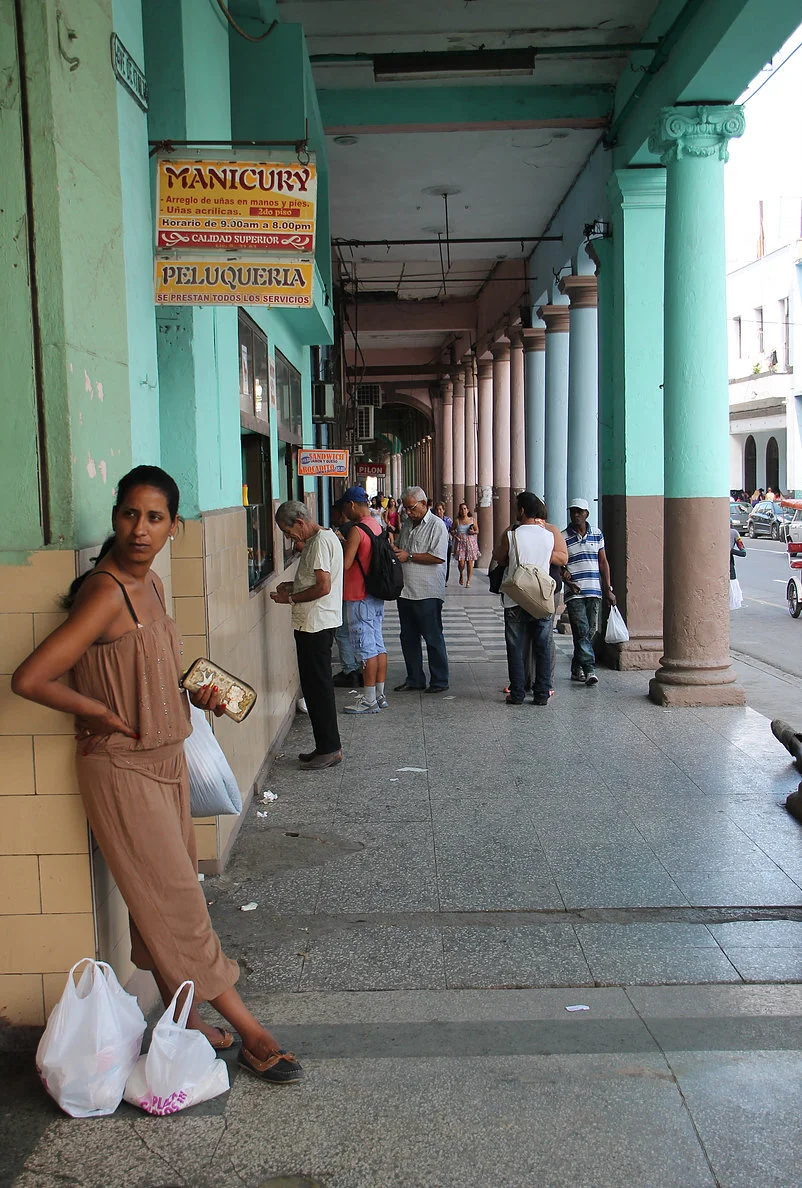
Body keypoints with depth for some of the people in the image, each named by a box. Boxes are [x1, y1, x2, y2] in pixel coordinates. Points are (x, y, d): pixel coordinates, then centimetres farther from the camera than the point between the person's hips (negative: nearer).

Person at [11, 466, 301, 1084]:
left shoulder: (151, 584, 6)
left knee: (166, 899, 17)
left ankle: (180, 1015, 32)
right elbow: (30, 679, -26)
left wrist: (195, 694, 4)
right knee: (178, 904, 1)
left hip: (167, 759, 8)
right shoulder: (105, 591, -21)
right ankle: (250, 1031, 10)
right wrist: (106, 716, -14)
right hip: (122, 770, -8)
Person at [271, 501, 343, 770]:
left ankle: (330, 749, 2)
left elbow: (323, 587, -23)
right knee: (316, 686, 14)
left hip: (316, 624, -11)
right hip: (314, 624, 11)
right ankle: (326, 747, 20)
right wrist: (293, 586, 13)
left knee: (317, 686, -5)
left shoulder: (321, 542, -16)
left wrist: (291, 599, -13)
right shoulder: (321, 538, 16)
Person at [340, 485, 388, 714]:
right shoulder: (379, 527, 10)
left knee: (365, 648, -4)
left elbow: (345, 564, -22)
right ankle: (380, 695, 18)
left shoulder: (357, 531, -17)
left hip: (359, 598, -9)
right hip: (377, 596, 9)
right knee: (378, 645, 12)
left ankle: (369, 700, 0)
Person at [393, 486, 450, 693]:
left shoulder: (436, 525, -9)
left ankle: (439, 681, 9)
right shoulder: (406, 525, 16)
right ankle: (414, 679, 22)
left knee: (433, 637, 0)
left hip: (428, 593, -8)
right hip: (406, 590, 8)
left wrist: (409, 556, -15)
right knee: (408, 637, 12)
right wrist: (393, 552, 5)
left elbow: (438, 557, -19)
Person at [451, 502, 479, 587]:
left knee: (470, 562, -3)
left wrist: (473, 532, -9)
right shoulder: (457, 521, 4)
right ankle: (461, 574, 22)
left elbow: (477, 531, 13)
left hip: (471, 543, 1)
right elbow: (452, 530, 13)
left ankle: (468, 581, 8)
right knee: (461, 562, -11)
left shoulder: (472, 520, 6)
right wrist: (455, 536, -5)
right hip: (460, 543, -1)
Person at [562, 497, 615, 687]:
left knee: (590, 632, 7)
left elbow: (603, 562, 13)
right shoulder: (563, 538, 0)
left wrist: (608, 589, 9)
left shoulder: (597, 534, 10)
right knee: (581, 631, -12)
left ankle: (576, 669, 19)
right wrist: (566, 579, -17)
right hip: (574, 593, -4)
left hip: (594, 591, 4)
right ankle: (589, 670, -13)